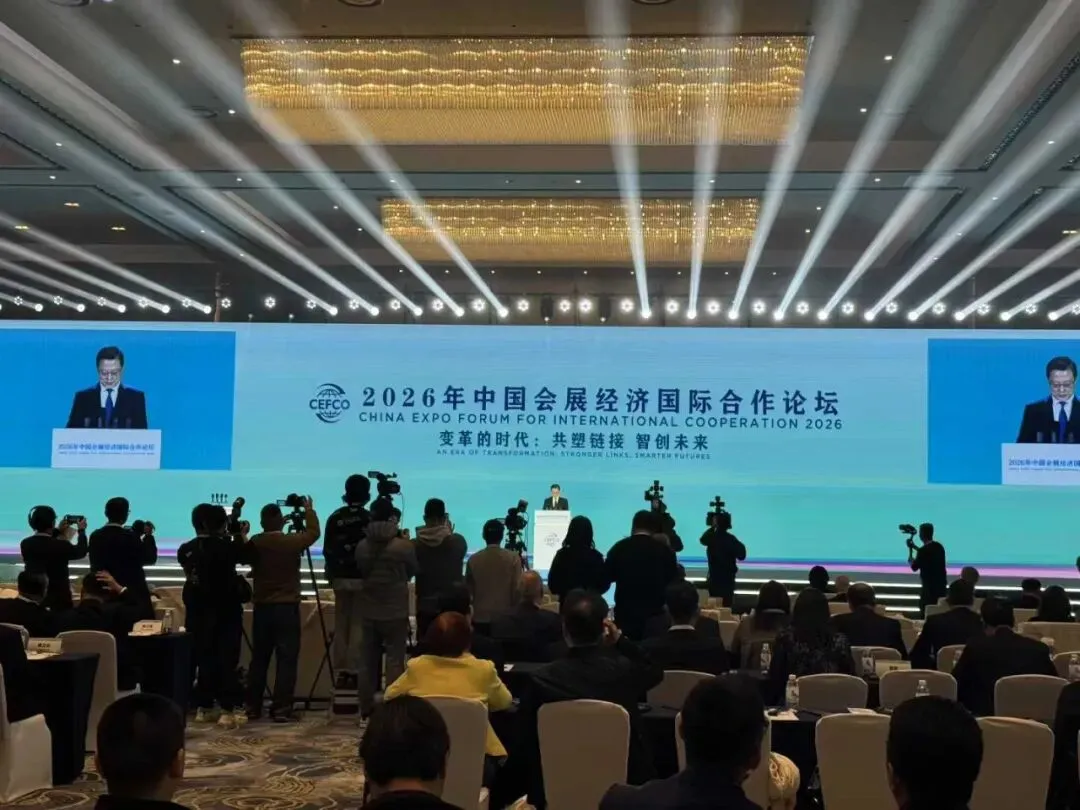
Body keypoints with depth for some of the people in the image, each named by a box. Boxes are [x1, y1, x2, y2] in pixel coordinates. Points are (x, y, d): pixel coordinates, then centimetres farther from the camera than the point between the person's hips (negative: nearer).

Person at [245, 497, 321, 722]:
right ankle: (281, 709, -4)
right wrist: (309, 510, 24)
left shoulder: (255, 543, -3)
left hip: (262, 608, 4)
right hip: (287, 607, -4)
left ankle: (252, 707, 17)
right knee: (286, 659, -1)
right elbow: (313, 532, 10)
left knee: (259, 658, 12)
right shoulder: (293, 542, -9)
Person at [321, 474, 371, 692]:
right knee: (358, 625, 2)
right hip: (363, 578, -3)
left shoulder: (335, 518, 0)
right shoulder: (370, 519, -10)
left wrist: (331, 575, 15)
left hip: (340, 577, 3)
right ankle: (354, 671, 0)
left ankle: (340, 672, 14)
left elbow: (327, 551, 3)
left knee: (340, 625, 11)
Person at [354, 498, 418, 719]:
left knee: (368, 661, 9)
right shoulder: (404, 546, -11)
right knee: (395, 660, 1)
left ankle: (366, 710, 14)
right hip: (395, 611, -3)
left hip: (368, 611, 4)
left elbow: (360, 571, 11)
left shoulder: (362, 546, -2)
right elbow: (412, 571, 5)